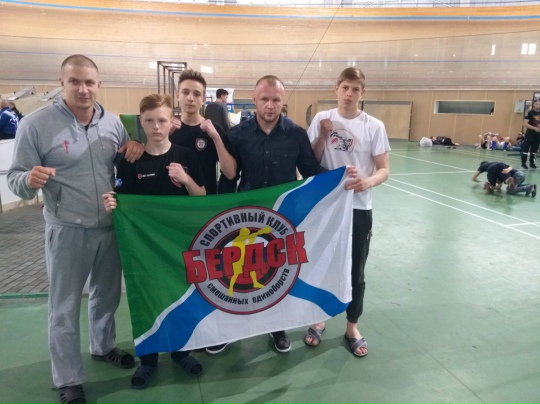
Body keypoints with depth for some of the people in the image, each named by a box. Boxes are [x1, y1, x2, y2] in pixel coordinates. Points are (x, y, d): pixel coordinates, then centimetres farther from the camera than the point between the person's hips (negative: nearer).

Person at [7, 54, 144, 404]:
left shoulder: (113, 122, 1)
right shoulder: (36, 124, -11)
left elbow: (126, 162, 15)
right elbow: (16, 179, -8)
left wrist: (135, 148, -9)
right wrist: (30, 180, -32)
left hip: (111, 227, 4)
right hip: (67, 230, -4)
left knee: (107, 295, 21)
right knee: (64, 309, 8)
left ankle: (103, 346, 46)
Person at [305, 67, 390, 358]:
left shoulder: (374, 126, -3)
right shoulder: (322, 119, -1)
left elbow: (384, 169, -3)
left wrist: (369, 181, -23)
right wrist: (323, 136, -15)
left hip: (358, 208, 0)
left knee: (355, 272, 10)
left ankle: (352, 327, 32)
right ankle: (319, 319, 36)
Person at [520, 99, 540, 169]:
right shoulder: (530, 113, -8)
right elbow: (525, 124, -16)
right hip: (530, 134, -6)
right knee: (525, 148, -6)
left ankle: (532, 163, 19)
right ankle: (523, 163, -1)